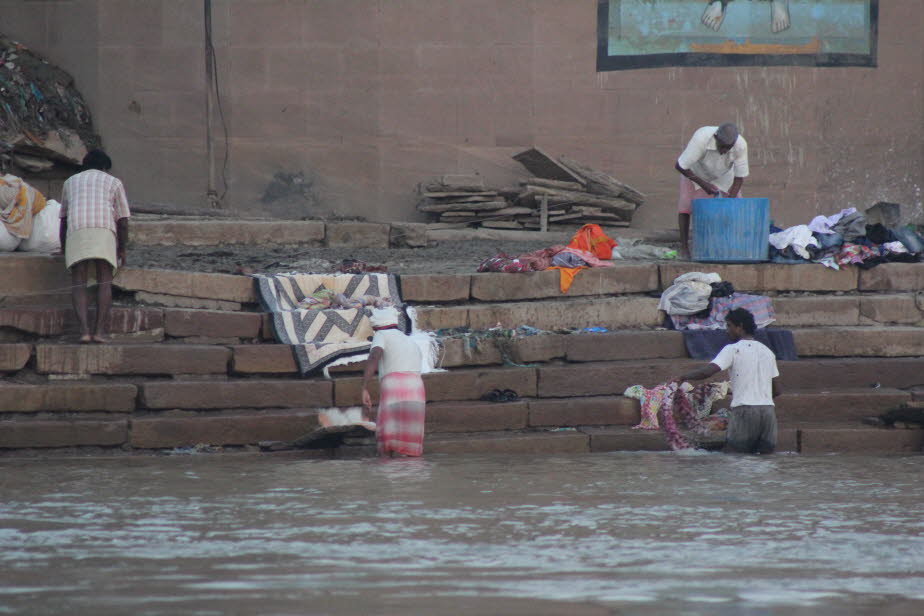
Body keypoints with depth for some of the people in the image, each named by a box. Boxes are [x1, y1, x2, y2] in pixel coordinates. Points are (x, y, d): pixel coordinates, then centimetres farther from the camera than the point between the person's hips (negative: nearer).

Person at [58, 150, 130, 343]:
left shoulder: (71, 182, 27)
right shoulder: (113, 183, 20)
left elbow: (63, 219, 28)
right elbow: (123, 220, 13)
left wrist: (63, 248, 36)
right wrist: (122, 249, 21)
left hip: (76, 233, 1)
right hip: (104, 233, -1)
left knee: (78, 284, 1)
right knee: (104, 282, 4)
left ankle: (84, 329, -16)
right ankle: (100, 330, -9)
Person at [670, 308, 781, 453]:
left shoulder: (733, 350, -1)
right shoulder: (767, 352, 17)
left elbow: (707, 371, -13)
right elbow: (776, 390, 18)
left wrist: (683, 377, 1)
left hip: (744, 409, -5)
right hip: (768, 410, 5)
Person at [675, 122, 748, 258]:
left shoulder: (741, 145, -35)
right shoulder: (701, 139, -43)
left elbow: (739, 177, -24)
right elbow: (679, 166, -34)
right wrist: (703, 183, -32)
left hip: (723, 174, 2)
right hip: (694, 171, -2)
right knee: (686, 202, -18)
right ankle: (684, 247, -9)